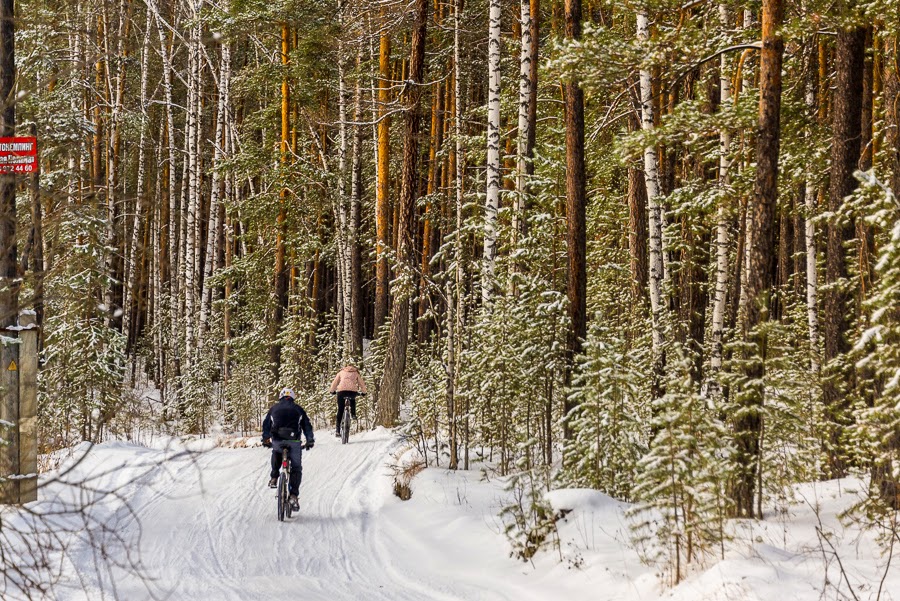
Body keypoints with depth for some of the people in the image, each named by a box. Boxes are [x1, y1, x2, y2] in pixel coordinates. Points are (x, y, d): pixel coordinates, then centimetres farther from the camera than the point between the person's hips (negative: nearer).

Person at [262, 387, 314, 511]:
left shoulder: (274, 408, 19)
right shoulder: (298, 409, 18)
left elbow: (266, 424, 21)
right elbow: (307, 425, 15)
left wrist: (265, 439, 32)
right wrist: (310, 440, 20)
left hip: (277, 440, 1)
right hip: (294, 440, -1)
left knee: (276, 452, 37)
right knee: (296, 468, 7)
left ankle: (274, 478, 24)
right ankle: (293, 496, -7)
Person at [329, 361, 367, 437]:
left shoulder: (341, 372, 26)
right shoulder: (356, 373, 26)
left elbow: (334, 383, 27)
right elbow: (362, 383, 29)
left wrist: (332, 391, 42)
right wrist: (364, 392, 46)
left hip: (341, 391, 0)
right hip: (353, 391, 0)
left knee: (340, 410, 5)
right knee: (352, 399, 38)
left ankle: (337, 430, -2)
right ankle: (353, 414, 19)